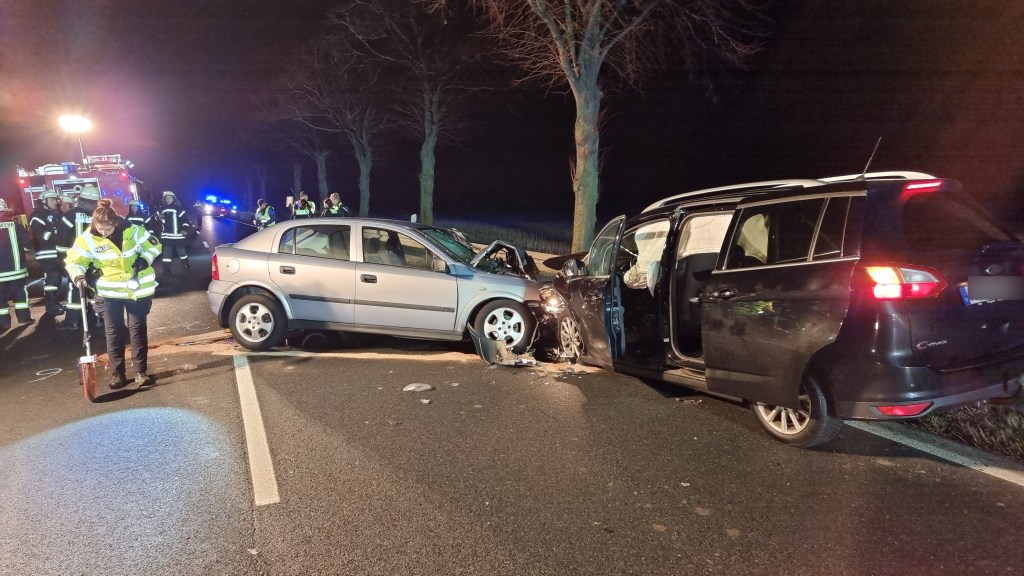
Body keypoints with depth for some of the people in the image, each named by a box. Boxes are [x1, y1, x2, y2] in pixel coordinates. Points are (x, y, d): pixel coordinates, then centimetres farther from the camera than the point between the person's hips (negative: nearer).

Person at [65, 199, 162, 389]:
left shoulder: (132, 231, -10)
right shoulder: (87, 239, -10)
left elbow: (154, 245, 1)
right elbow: (73, 261, -2)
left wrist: (145, 259, -17)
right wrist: (78, 276, -21)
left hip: (138, 289, 0)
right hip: (110, 292, 0)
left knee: (138, 329, 5)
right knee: (113, 332, 4)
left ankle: (141, 371, 13)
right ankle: (118, 373, 15)